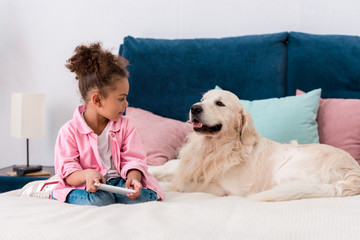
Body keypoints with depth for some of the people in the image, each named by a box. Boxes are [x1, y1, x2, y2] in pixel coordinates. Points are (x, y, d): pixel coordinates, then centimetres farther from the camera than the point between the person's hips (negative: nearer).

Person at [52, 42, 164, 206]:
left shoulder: (124, 126, 9)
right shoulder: (70, 131, -3)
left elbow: (133, 160, 2)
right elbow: (67, 172, -8)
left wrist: (133, 178, -23)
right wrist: (86, 174, -32)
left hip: (117, 181, 3)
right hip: (88, 186, -3)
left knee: (145, 196, -27)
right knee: (98, 200, -38)